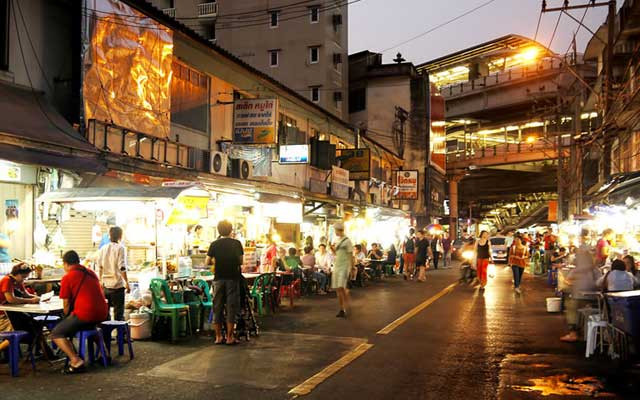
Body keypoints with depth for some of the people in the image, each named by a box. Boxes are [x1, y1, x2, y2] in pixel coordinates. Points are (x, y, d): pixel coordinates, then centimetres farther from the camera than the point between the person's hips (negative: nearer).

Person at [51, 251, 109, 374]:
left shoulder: (67, 277, -2)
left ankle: (75, 361, -13)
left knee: (56, 334, 5)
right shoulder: (91, 273, 17)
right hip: (102, 313, 7)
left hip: (85, 314, -7)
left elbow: (66, 303, -1)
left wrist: (67, 317, 18)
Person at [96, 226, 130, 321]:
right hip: (117, 285, -5)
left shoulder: (103, 249, 8)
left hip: (105, 285, 6)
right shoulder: (120, 248, -9)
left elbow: (99, 267, 11)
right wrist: (127, 283, -10)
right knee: (118, 313, 0)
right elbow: (122, 268, -15)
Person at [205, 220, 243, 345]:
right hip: (233, 278, -1)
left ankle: (218, 337, 10)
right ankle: (230, 337, 3)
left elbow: (207, 262, -2)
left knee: (217, 308, 8)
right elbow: (240, 261, 2)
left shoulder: (214, 244, -1)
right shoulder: (237, 243, -3)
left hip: (219, 279, 1)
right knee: (231, 307, 3)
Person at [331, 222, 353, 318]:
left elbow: (350, 255, -8)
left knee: (341, 287, -18)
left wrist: (351, 267, -13)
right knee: (337, 289, 6)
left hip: (344, 267, -8)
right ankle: (342, 309, 12)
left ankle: (347, 305, -2)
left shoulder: (347, 241, -7)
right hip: (336, 266, 8)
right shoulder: (337, 241, 15)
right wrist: (333, 249, 3)